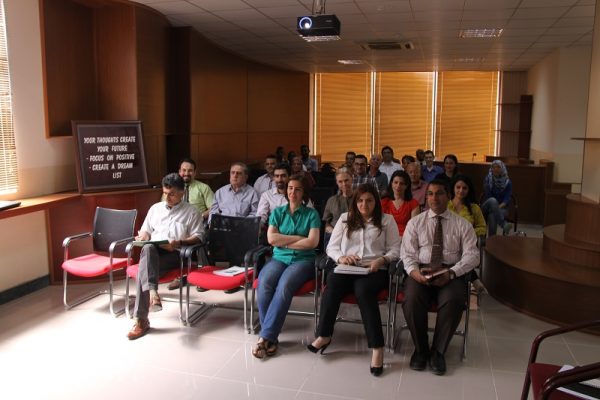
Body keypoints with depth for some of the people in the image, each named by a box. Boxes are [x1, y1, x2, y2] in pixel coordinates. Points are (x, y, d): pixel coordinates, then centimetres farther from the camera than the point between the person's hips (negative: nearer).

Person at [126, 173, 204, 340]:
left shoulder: (191, 212, 10)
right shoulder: (155, 208, 23)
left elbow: (197, 237, 2)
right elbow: (146, 231, 26)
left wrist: (180, 242, -16)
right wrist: (143, 236, 1)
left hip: (175, 254, -3)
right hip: (153, 251, 3)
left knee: (144, 269, -31)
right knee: (147, 248, -36)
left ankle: (141, 320, -31)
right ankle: (152, 292, -47)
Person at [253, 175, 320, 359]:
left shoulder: (311, 214, 7)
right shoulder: (277, 212, 15)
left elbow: (313, 242, -7)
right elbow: (271, 238, 1)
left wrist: (283, 241, -3)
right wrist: (298, 237, -4)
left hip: (303, 259, -2)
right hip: (279, 258, 3)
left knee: (284, 285, -34)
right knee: (264, 283, -31)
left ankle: (265, 337, -28)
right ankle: (271, 338, -23)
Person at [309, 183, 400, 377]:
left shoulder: (387, 220, 14)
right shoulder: (345, 218, 20)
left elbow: (395, 249, 8)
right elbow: (331, 247, 14)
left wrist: (382, 260, -12)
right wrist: (341, 257, -8)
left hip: (374, 270, -2)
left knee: (363, 289, -36)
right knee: (333, 283, -33)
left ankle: (377, 347, -33)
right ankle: (324, 335, -21)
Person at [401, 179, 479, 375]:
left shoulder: (462, 225, 9)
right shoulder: (415, 222, 11)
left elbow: (472, 255, 1)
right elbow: (407, 253, 5)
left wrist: (451, 273, -17)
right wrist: (413, 271, -17)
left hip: (451, 273, 0)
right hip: (420, 271, 1)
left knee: (453, 301, -32)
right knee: (412, 299, -29)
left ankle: (438, 351, -9)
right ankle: (420, 349, -5)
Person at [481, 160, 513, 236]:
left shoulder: (508, 182, 4)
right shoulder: (487, 180, 4)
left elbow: (507, 199, -5)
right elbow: (487, 196, -4)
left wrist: (498, 207, -25)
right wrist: (495, 207, -22)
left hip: (502, 208, 0)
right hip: (487, 208, 1)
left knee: (492, 216, -38)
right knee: (492, 200, -37)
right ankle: (504, 225, -48)